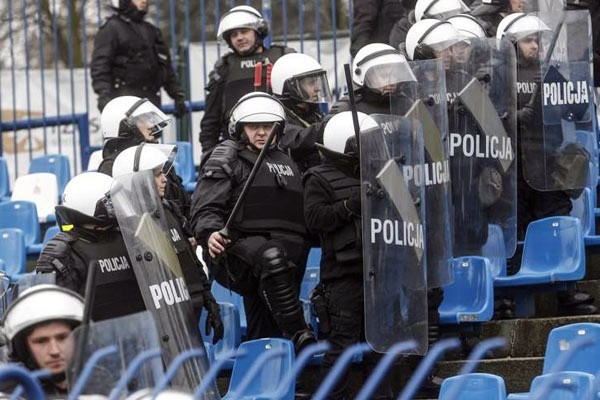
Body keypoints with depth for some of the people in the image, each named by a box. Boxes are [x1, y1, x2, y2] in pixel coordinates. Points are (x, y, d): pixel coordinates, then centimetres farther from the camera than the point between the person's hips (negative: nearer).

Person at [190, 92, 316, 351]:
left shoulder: (288, 163, 27)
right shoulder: (227, 160, 7)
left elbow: (303, 216, 35)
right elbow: (205, 208, -6)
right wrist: (210, 234, -24)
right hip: (241, 246, -6)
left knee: (265, 331, 3)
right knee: (271, 258, -39)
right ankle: (298, 335, -45)